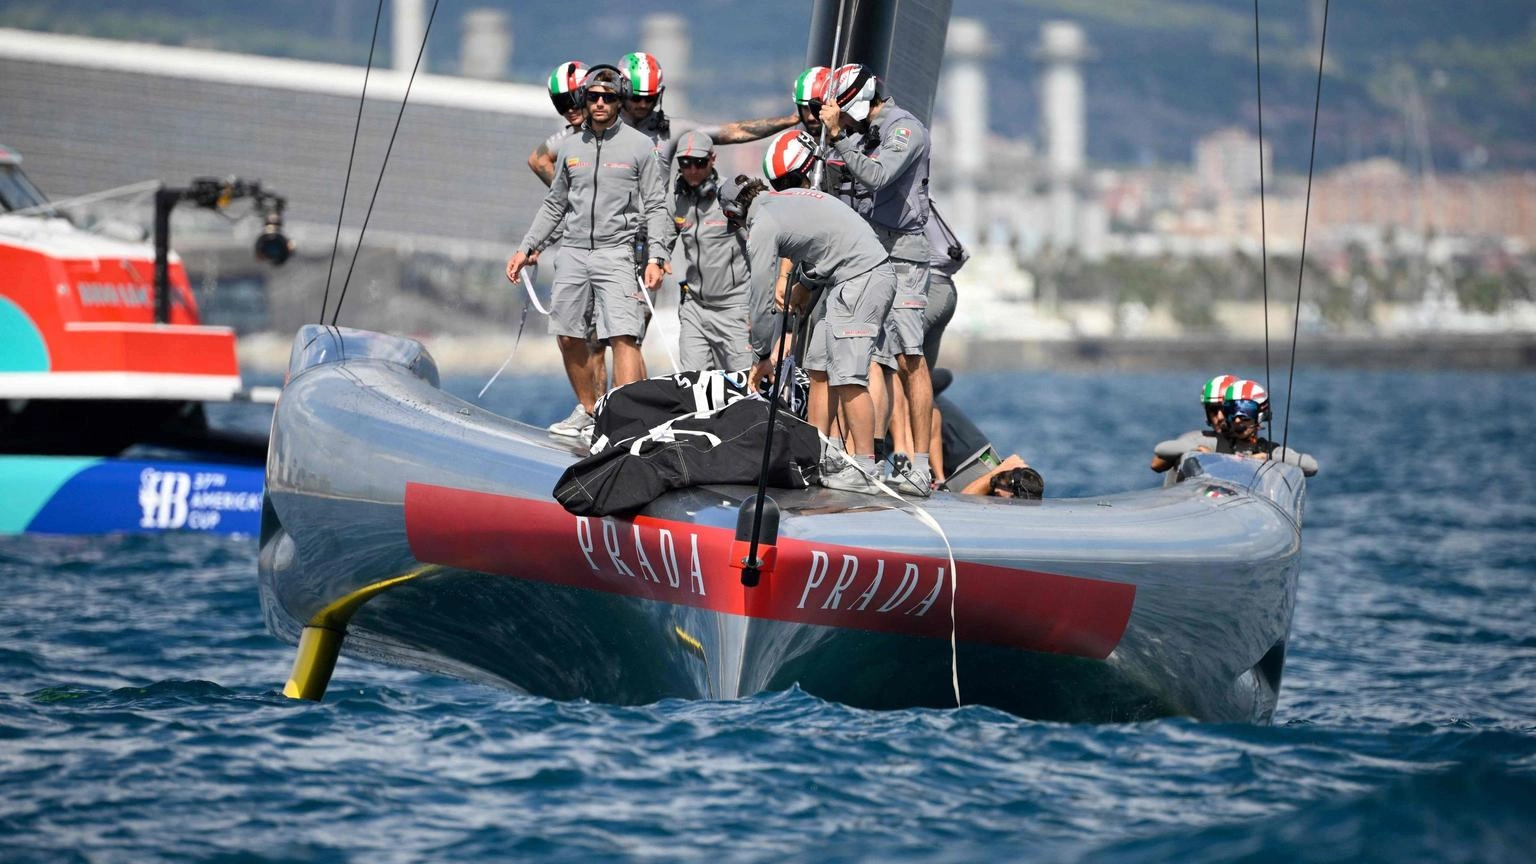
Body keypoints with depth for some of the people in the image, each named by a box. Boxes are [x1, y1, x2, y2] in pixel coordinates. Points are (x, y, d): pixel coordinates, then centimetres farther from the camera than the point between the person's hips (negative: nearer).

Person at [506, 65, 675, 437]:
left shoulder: (639, 146, 1)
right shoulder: (570, 147, 12)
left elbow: (655, 207, 0)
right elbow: (554, 206, 21)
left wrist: (655, 258, -11)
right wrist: (526, 248, 16)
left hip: (617, 253, -5)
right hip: (573, 251, 5)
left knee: (623, 336, -16)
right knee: (568, 336, 8)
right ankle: (587, 409, 24)